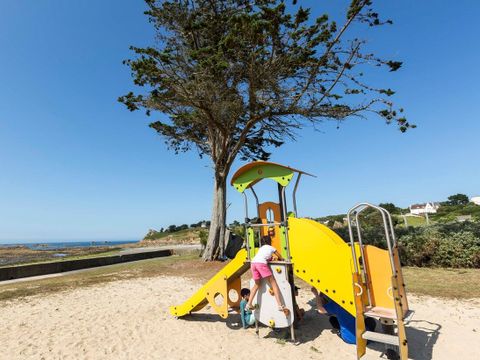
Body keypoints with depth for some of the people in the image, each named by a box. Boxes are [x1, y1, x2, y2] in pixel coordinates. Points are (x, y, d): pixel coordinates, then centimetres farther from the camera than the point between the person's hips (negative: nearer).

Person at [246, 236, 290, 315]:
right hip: (261, 263, -5)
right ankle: (280, 305, -7)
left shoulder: (261, 248, 34)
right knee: (273, 283, 2)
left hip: (253, 262, 5)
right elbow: (281, 258, 30)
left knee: (257, 284, 22)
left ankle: (249, 304, 16)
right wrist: (278, 258, 49)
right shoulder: (271, 248, 23)